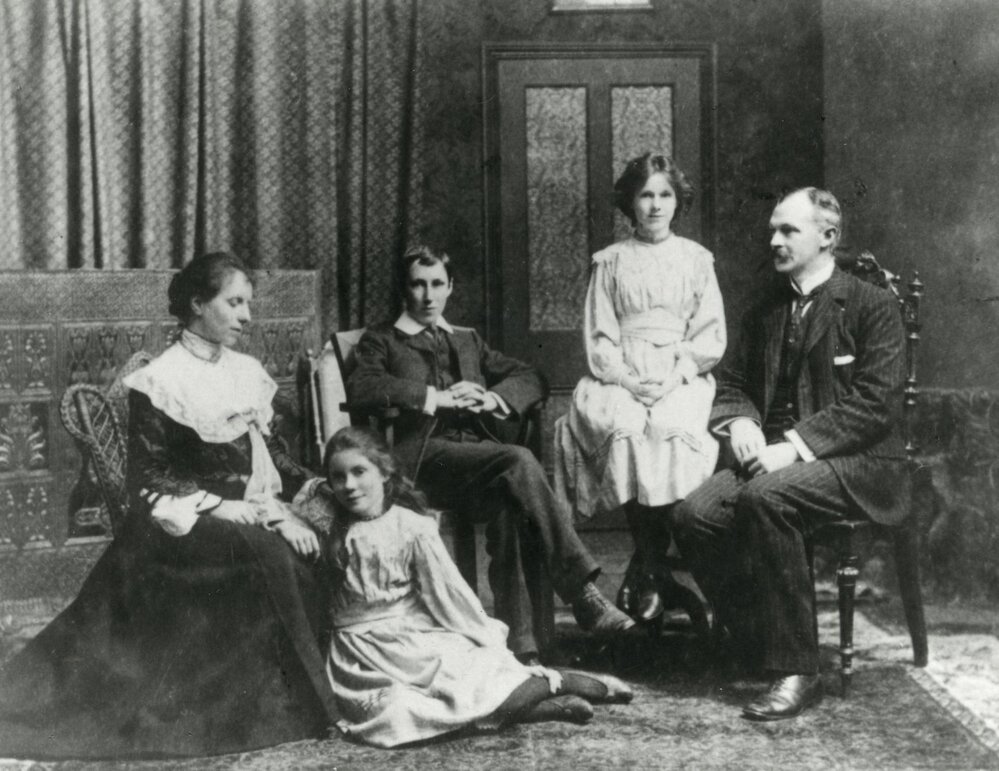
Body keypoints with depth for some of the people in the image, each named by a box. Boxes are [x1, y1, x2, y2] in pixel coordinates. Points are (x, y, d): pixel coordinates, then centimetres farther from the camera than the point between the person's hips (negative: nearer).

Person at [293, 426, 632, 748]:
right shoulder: (327, 519, 0)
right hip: (364, 650, 1)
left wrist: (487, 637, -2)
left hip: (415, 634, 0)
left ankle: (554, 681, 4)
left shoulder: (412, 526, -5)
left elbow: (447, 590, -1)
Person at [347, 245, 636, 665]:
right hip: (425, 455, -4)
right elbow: (359, 388, -6)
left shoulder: (467, 340, 31)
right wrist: (436, 397, -12)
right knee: (519, 461, -32)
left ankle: (519, 641, -36)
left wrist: (493, 399, 0)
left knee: (507, 502, -32)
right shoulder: (382, 340, 16)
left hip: (479, 450, 4)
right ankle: (584, 593, -33)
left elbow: (530, 377, 22)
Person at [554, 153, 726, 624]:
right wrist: (627, 379, -9)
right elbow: (599, 339, 9)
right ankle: (654, 565, -23)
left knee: (673, 429, -33)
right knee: (624, 428, -34)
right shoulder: (609, 262, 16)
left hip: (682, 380, 0)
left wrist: (675, 376, -9)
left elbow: (711, 337, 9)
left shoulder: (696, 259, 16)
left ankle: (646, 572, -22)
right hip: (620, 380, 0)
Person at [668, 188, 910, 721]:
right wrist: (740, 421, -4)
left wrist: (796, 444, -21)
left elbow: (874, 402, -11)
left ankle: (797, 671, -26)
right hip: (775, 456, 6)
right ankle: (762, 642, -6)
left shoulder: (872, 307, -1)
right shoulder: (766, 311, 20)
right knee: (693, 515, -22)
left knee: (766, 496, -36)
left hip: (857, 464, -6)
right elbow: (734, 383, 21)